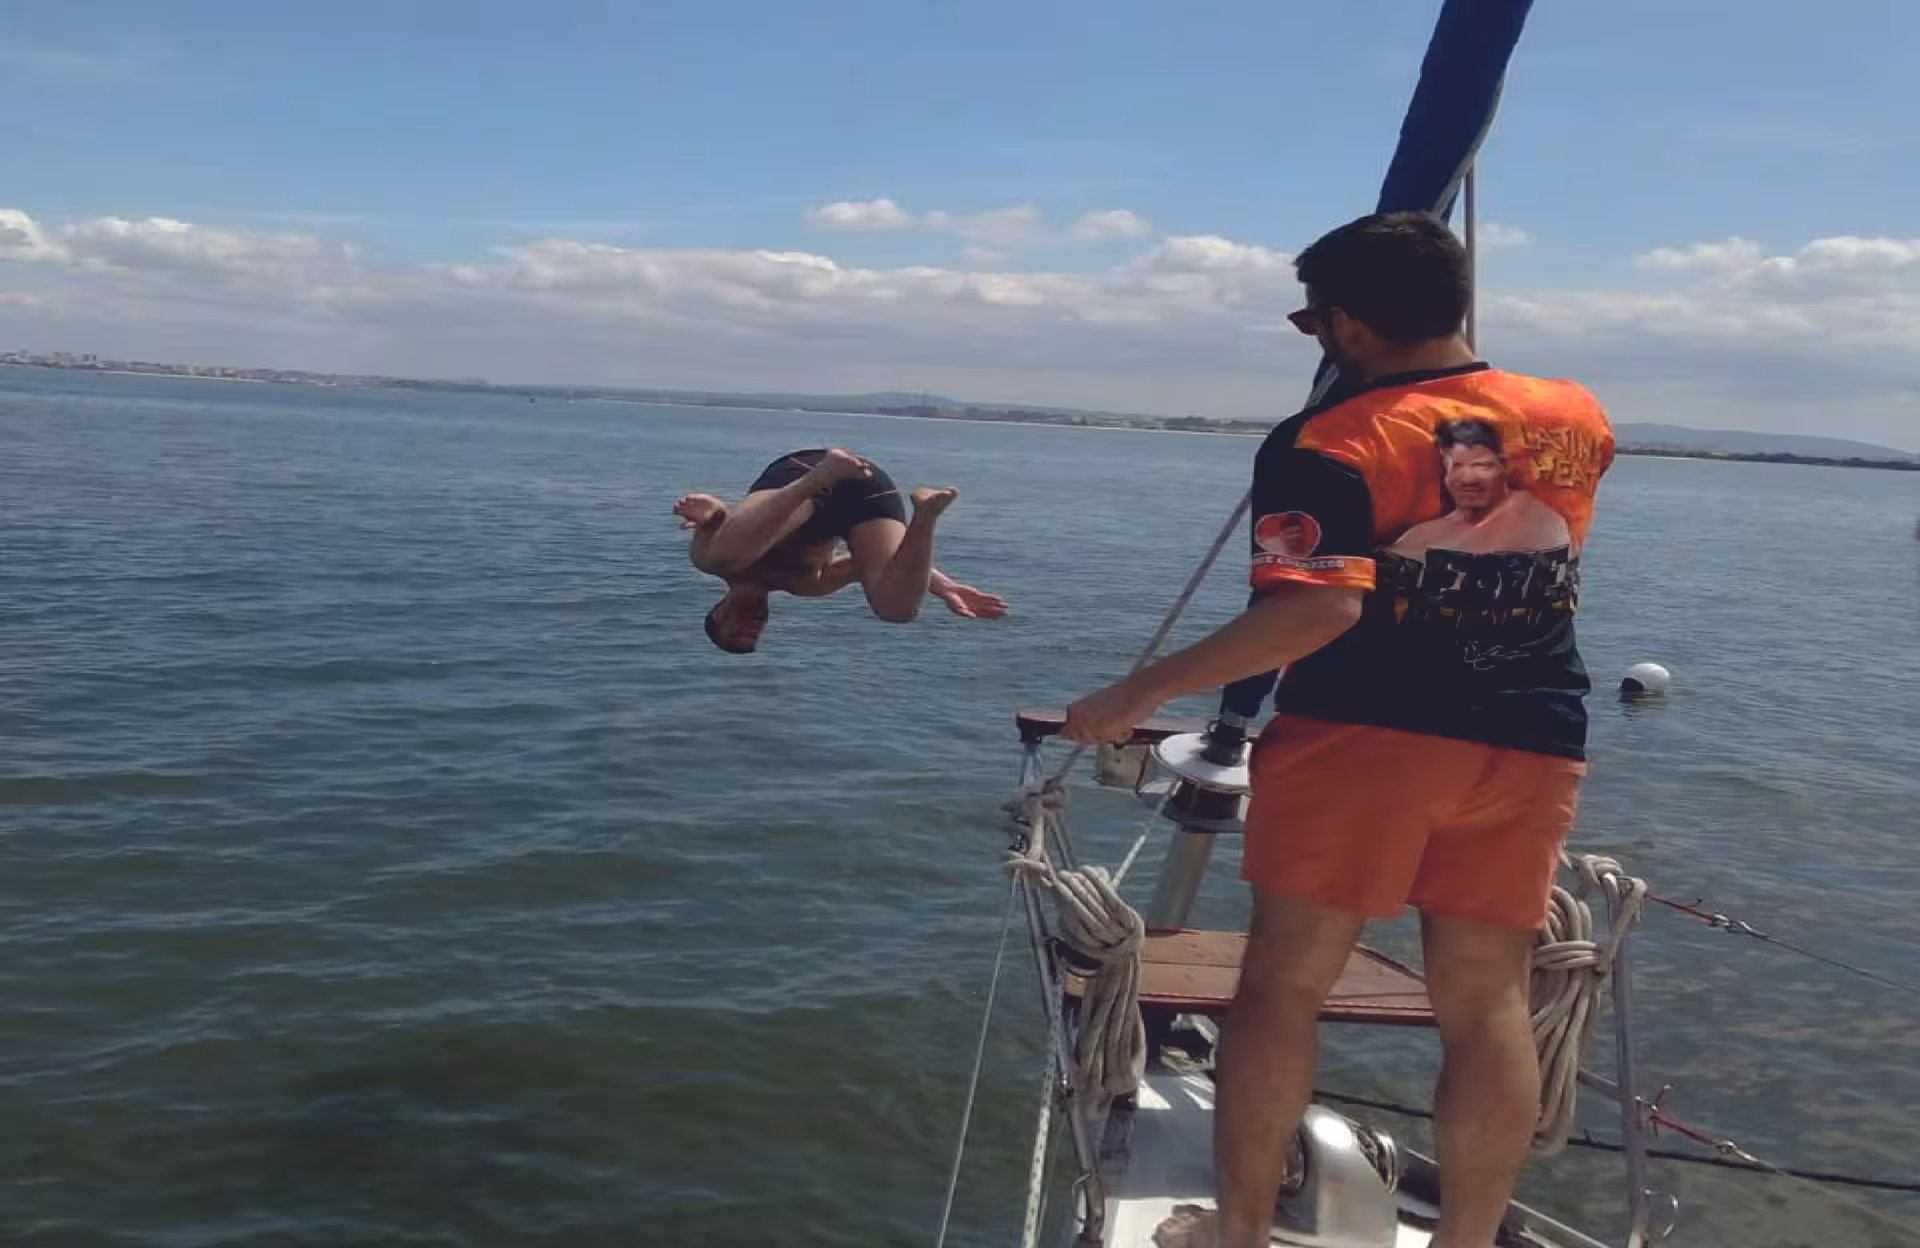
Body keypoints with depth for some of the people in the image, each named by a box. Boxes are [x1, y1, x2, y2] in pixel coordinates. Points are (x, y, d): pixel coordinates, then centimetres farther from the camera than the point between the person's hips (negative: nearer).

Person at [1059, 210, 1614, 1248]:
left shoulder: (1330, 444, -12)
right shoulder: (1575, 420, 6)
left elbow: (1318, 610, -24)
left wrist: (1141, 692, -19)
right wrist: (1453, 370, 32)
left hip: (1364, 734, -5)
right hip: (1531, 744, 5)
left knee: (1285, 980, 7)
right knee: (1489, 1002, 10)